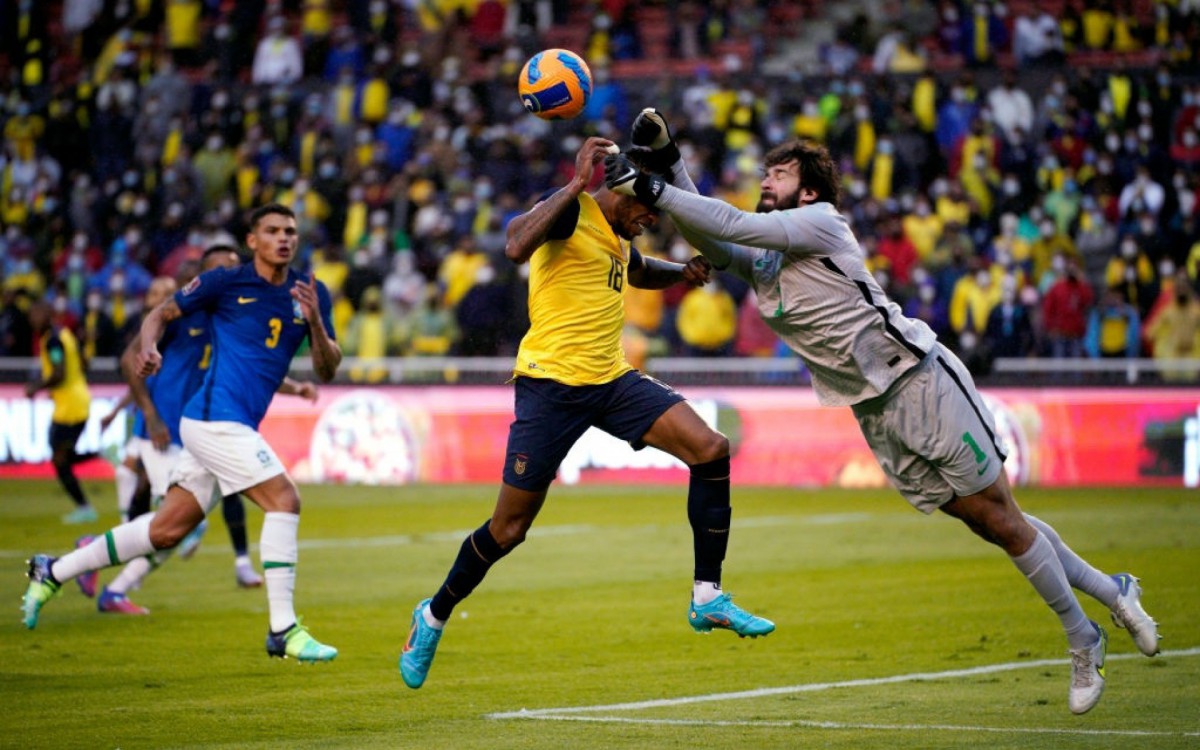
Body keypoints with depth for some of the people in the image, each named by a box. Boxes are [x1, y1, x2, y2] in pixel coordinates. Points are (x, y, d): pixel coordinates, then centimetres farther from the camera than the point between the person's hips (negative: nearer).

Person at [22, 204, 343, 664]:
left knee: (167, 530, 9)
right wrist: (149, 346, -14)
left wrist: (315, 323, -13)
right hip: (216, 415, -7)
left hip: (236, 427, 7)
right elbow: (162, 313, 7)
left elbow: (327, 371, 6)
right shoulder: (225, 282, -3)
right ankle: (283, 631, -16)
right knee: (284, 500, -18)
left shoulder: (312, 294, 9)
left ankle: (52, 573, 22)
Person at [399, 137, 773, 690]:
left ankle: (708, 598, -4)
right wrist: (576, 184, -32)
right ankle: (434, 617, 23)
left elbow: (638, 271, 41)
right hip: (551, 383, -8)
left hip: (611, 380, 8)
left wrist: (681, 272, 20)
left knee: (710, 449, -11)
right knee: (510, 527, -1)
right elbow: (516, 246, -33)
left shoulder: (617, 237, 16)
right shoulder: (570, 211, -10)